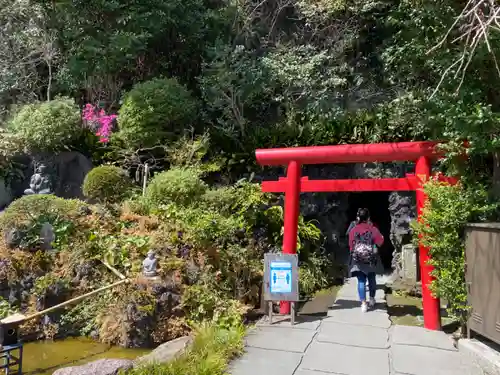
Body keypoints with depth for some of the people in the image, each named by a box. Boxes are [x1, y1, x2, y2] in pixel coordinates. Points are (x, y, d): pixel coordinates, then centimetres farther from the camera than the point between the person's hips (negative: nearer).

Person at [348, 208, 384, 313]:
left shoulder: (353, 230, -4)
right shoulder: (373, 229, -6)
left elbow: (351, 245, 0)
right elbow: (380, 242, 0)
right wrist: (382, 237, 19)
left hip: (357, 259, 0)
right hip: (370, 258, 1)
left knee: (361, 281, 2)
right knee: (371, 279, 20)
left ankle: (363, 303, -4)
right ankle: (372, 299, 32)